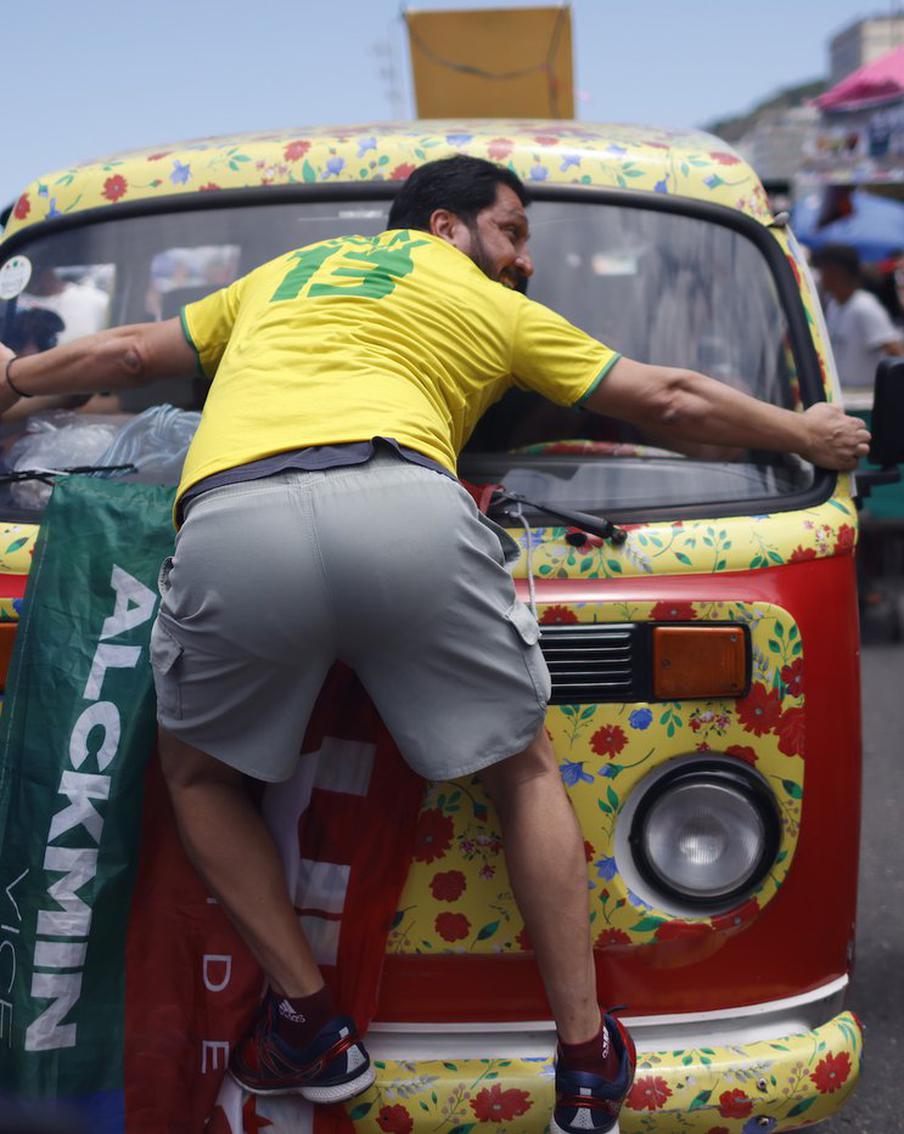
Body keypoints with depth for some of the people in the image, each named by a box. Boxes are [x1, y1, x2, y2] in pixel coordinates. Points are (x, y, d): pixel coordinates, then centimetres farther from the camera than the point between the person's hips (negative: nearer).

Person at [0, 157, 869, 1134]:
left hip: (229, 523, 2)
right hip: (408, 511, -1)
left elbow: (128, 352, 46)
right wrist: (809, 436, 48)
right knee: (525, 772, 20)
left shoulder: (279, 275, 38)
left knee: (198, 772, 28)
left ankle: (308, 1026, 24)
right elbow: (671, 401, 33)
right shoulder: (491, 307, 30)